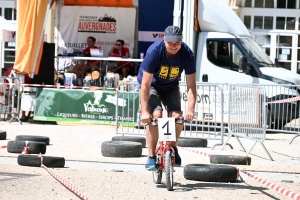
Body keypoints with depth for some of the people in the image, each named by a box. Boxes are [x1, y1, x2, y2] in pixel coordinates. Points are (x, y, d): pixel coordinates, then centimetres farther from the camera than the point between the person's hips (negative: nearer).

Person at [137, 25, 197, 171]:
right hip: (151, 85, -3)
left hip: (171, 87, 3)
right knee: (155, 115, -24)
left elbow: (191, 85, -21)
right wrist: (145, 111, -35)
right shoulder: (154, 51, -33)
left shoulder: (187, 54, -25)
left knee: (177, 116, -14)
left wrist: (190, 110, -31)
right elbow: (145, 84, -30)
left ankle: (173, 148, 14)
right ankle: (151, 156, -15)